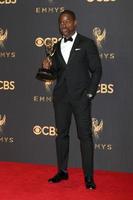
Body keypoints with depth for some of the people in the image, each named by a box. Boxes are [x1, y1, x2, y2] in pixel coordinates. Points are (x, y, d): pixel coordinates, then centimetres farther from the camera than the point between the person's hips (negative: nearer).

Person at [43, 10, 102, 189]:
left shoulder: (87, 43, 0)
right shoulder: (57, 46, 14)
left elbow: (96, 70, -1)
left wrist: (90, 93, -8)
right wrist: (49, 66, -4)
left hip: (80, 96, -5)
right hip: (61, 97, 5)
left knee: (85, 135, -4)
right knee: (61, 134, 9)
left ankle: (88, 177, 1)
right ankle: (62, 171, 20)